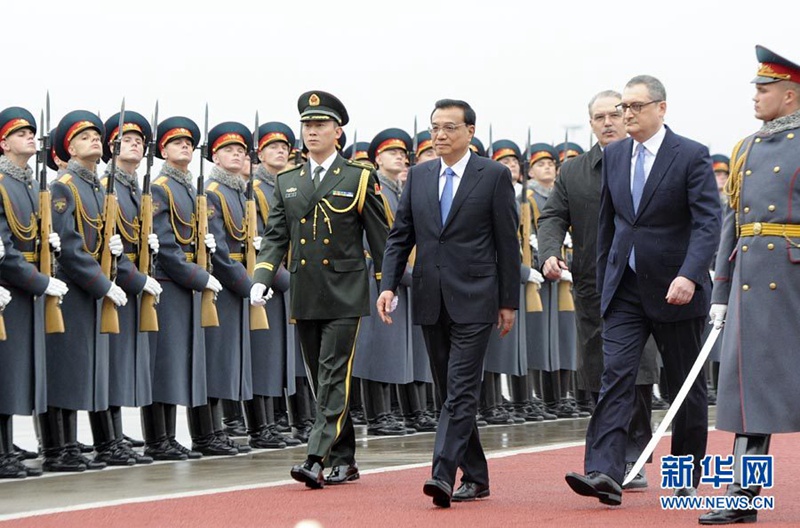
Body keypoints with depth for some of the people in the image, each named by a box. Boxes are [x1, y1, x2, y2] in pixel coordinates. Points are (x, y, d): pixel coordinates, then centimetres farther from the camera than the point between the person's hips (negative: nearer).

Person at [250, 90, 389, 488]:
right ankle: (343, 460, 19)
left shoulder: (360, 179, 0)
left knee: (333, 379, -11)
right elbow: (275, 236, 9)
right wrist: (261, 279, -5)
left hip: (344, 296, -5)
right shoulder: (287, 183, 11)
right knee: (321, 381, 10)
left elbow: (380, 238, 1)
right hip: (304, 297, 5)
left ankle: (318, 459, -17)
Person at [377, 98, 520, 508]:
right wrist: (389, 285, -2)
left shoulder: (494, 176, -2)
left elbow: (508, 243, -1)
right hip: (431, 300, 5)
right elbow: (400, 236, 11)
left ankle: (443, 474, -19)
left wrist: (509, 301, -3)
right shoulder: (419, 176, 11)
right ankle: (475, 476, 19)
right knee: (450, 392, 10)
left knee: (461, 391, -12)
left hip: (473, 300, -5)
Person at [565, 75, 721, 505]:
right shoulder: (613, 156, 8)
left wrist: (689, 276, -29)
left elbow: (708, 222, -16)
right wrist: (603, 283, 15)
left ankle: (687, 477, 24)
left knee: (686, 386, 9)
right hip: (624, 288, 4)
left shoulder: (692, 156, -8)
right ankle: (605, 474, -21)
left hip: (674, 290, -4)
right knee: (615, 375, -11)